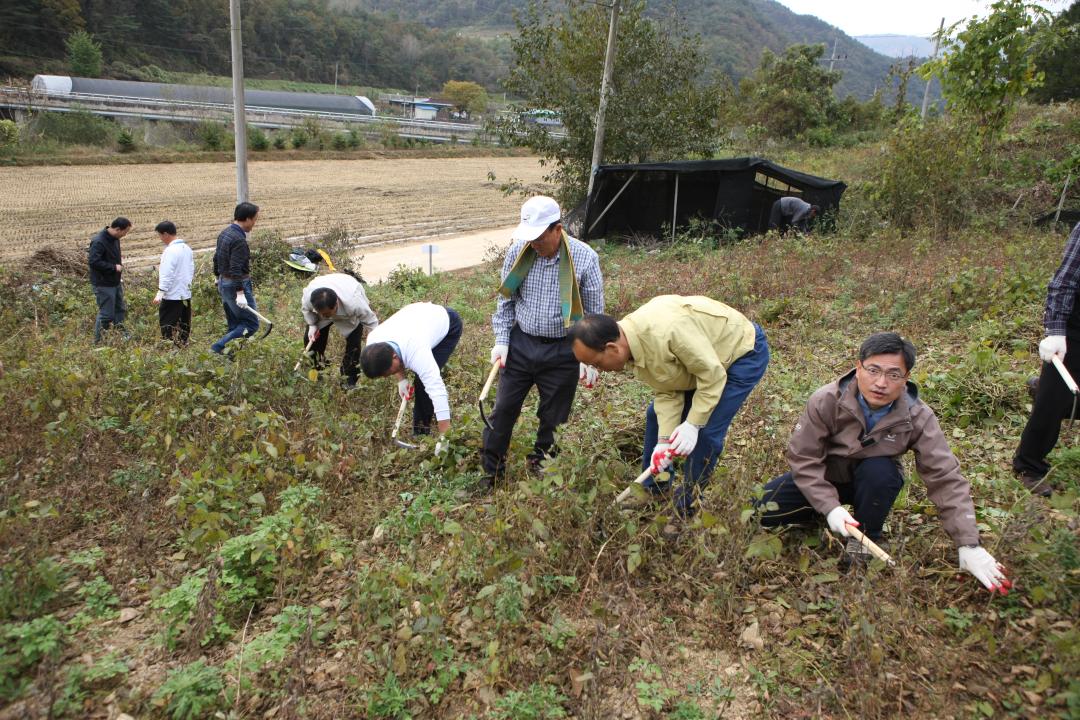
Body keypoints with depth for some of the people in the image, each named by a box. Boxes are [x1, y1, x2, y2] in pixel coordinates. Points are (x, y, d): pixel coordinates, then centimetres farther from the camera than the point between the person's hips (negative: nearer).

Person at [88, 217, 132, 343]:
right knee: (106, 314, -3)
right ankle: (98, 341, 12)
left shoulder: (115, 239, 7)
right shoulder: (98, 242, -23)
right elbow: (93, 262, -29)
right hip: (103, 284, -9)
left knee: (120, 309, 19)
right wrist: (114, 267, -22)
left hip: (116, 282, 9)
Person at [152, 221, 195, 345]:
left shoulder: (170, 251, -16)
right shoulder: (187, 248, 10)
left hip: (172, 296, -8)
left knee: (167, 327, -1)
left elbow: (167, 275, -19)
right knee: (184, 326, 12)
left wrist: (160, 294, -17)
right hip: (186, 294, 8)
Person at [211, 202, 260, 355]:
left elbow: (216, 258, 20)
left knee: (234, 325, 16)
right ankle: (219, 347, -9)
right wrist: (240, 293, -28)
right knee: (251, 324, -3)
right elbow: (236, 269, -26)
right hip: (236, 285, -10)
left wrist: (218, 277, 34)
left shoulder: (224, 233, 9)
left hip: (223, 283, 10)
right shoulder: (239, 240, -21)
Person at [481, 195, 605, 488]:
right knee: (503, 409, 8)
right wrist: (501, 342, 1)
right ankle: (492, 470, 25)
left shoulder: (585, 258, -12)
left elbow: (594, 314, -4)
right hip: (520, 344, 3)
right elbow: (506, 301, 7)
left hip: (562, 351, -2)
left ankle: (541, 468, 31)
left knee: (552, 417, 10)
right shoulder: (517, 252, -5)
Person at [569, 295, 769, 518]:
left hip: (745, 351, -8)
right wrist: (664, 440, -17)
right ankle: (653, 489, 24)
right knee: (656, 414, 9)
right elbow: (667, 392, -8)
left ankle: (686, 506, 4)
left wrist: (693, 424, -27)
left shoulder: (665, 332, -40)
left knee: (706, 431, -16)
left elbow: (712, 374, -30)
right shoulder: (632, 340, -11)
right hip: (701, 358, 8)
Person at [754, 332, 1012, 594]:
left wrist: (968, 545, -29)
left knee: (880, 472, -36)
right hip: (823, 478, 0)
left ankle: (866, 538, -7)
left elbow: (945, 479, -23)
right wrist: (829, 507, -33)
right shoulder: (826, 401, -27)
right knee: (762, 510, -18)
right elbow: (802, 458, -22)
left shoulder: (918, 417, -22)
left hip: (873, 481, 0)